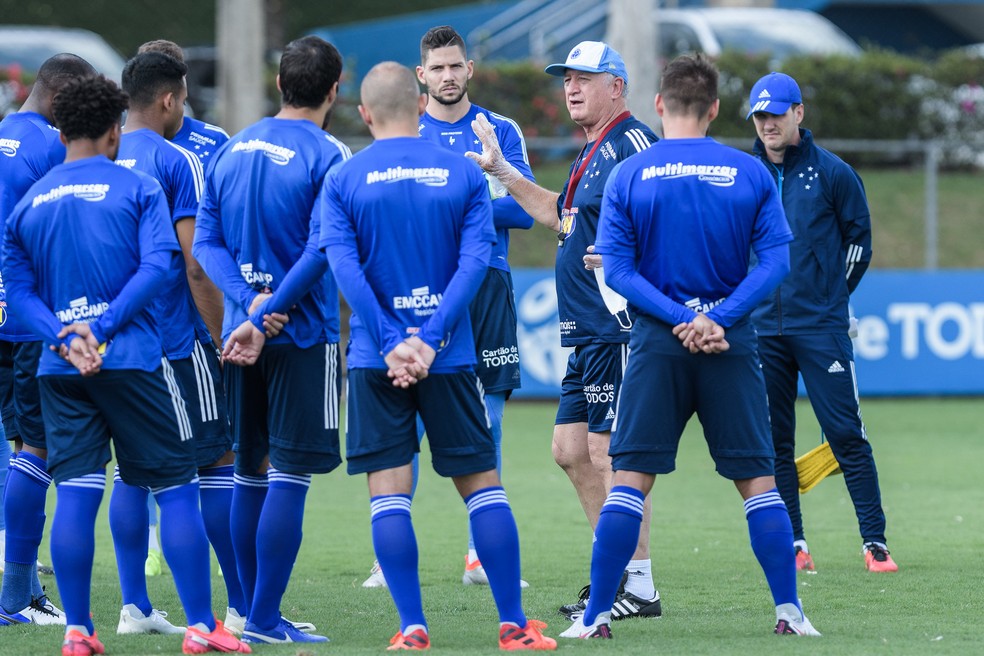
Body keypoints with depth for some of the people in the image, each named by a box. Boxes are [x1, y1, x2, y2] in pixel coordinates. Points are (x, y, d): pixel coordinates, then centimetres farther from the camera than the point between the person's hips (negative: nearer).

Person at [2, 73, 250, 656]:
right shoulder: (138, 188, 0)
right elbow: (157, 265, -12)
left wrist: (65, 339, -7)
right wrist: (105, 328, -14)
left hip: (62, 367, 4)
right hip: (134, 361, -3)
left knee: (75, 493, 3)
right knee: (177, 488, 3)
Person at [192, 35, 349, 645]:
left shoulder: (232, 150, 10)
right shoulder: (327, 155, -10)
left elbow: (206, 241, 5)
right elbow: (323, 248, -18)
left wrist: (249, 298, -6)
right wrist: (273, 306, -11)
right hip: (303, 336, -6)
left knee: (251, 473, 13)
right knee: (290, 474, -4)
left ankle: (254, 613, 18)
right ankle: (264, 620, -7)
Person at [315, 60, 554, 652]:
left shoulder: (342, 181, 0)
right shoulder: (464, 174, 3)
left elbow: (344, 266, -10)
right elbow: (475, 259, -8)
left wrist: (391, 344, -14)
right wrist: (431, 339, -13)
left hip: (375, 359, -1)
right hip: (451, 357, 1)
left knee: (388, 491, 2)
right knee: (482, 482, 8)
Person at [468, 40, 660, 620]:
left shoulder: (632, 143, -11)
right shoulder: (593, 153, 20)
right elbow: (562, 217, 36)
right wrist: (502, 171, 36)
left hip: (620, 328, -11)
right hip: (589, 333, 11)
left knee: (609, 453, -10)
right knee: (571, 448, 13)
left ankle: (640, 588, -7)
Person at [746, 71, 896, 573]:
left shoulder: (832, 172, 0)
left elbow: (859, 237, 8)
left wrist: (831, 296, 10)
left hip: (822, 327, -3)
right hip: (762, 328, 3)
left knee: (846, 433, -6)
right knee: (773, 440, 3)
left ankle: (875, 541, -4)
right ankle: (793, 545, 9)